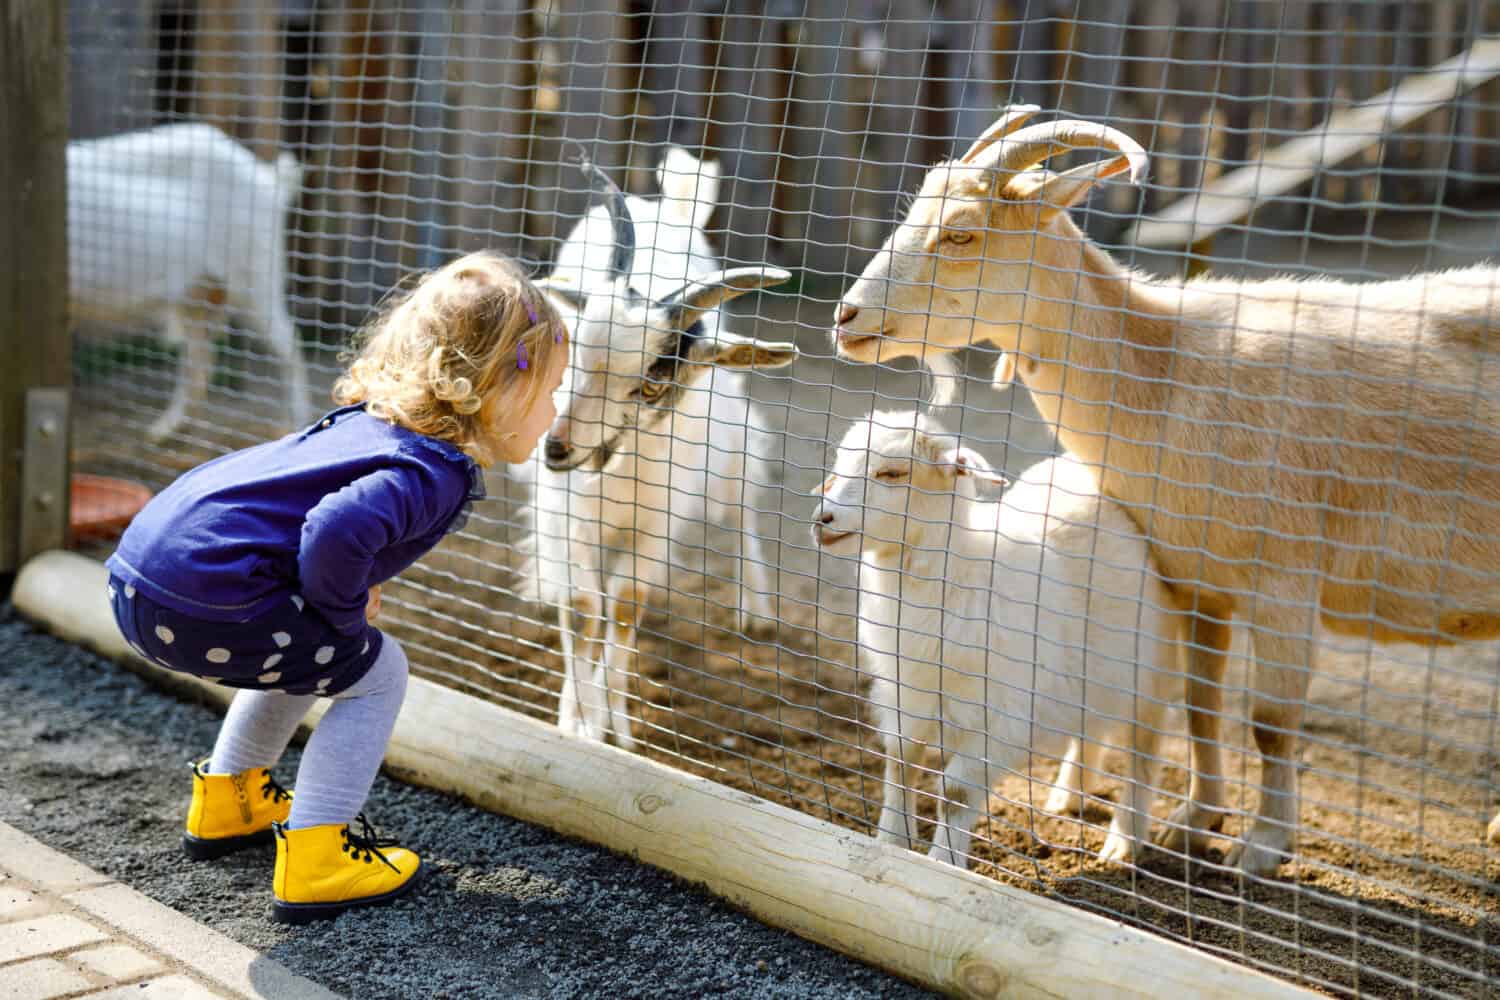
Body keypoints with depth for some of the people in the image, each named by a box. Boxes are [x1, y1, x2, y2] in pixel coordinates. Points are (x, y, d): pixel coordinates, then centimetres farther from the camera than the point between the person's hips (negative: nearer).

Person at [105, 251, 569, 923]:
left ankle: (225, 803, 44)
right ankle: (314, 859, 4)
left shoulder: (375, 417, 15)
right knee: (375, 673, 6)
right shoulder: (436, 472, -14)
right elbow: (338, 529, -31)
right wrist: (345, 612, -11)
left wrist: (351, 592, 21)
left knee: (308, 655, 32)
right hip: (202, 596, -9)